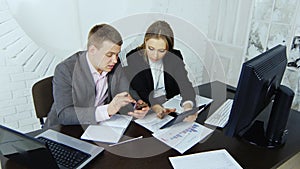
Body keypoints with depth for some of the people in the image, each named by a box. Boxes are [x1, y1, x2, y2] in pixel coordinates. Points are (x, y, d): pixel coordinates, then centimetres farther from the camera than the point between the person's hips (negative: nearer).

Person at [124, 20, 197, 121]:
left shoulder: (175, 57, -3)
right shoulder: (132, 59, -10)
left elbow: (185, 85, -14)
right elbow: (138, 91, -18)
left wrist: (188, 106, -35)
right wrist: (155, 107, -37)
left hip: (172, 108, 2)